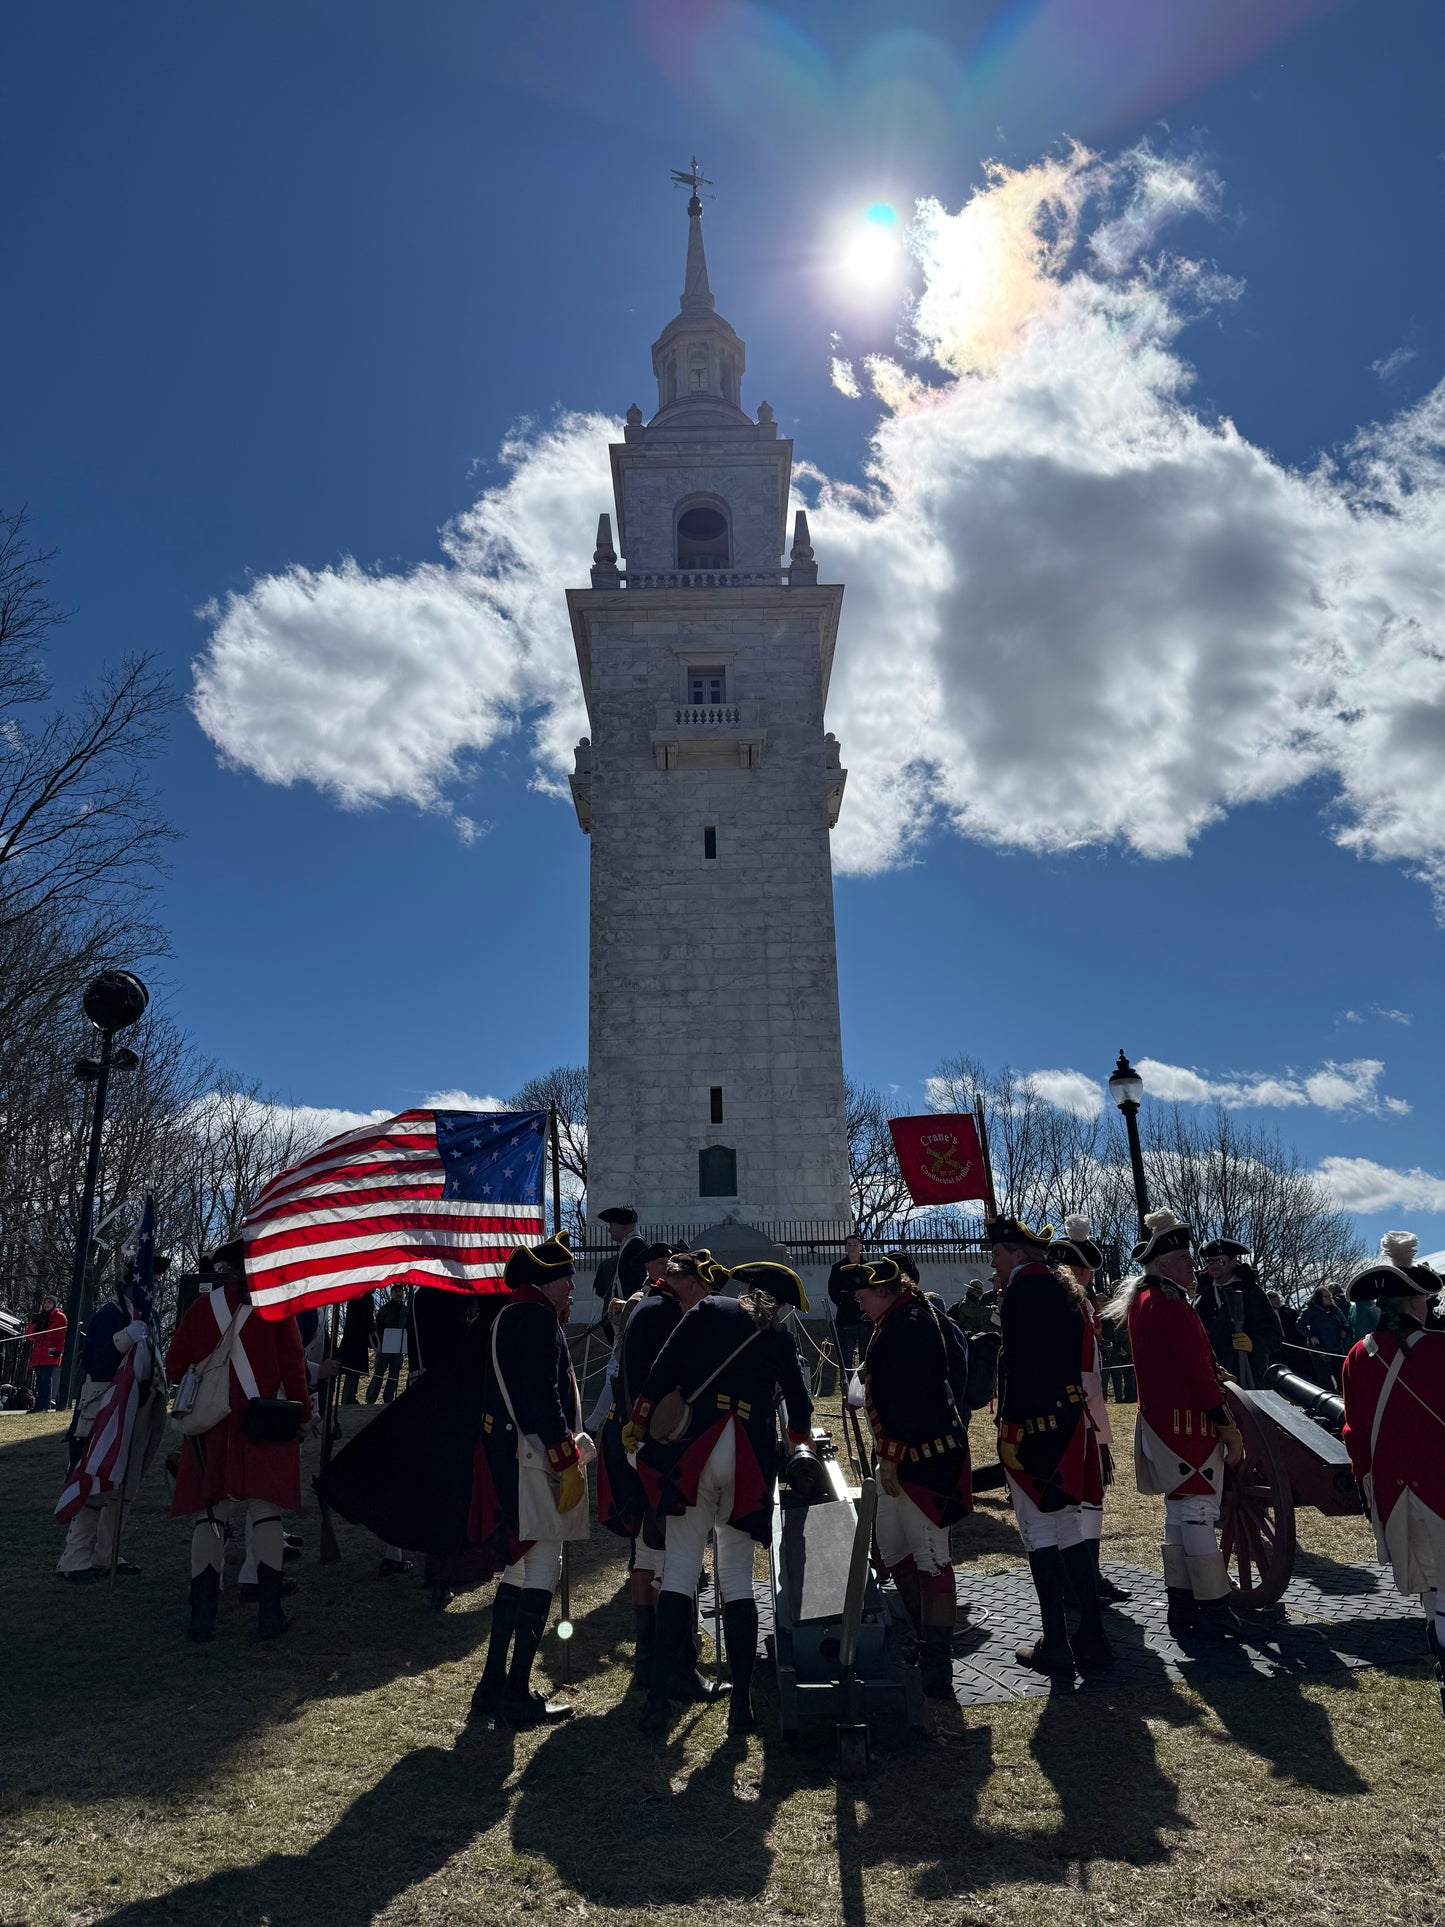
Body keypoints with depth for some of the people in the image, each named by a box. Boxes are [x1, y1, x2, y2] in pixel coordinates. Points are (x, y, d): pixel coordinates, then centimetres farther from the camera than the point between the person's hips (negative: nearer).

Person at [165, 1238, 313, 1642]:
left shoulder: (201, 1308, 4)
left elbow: (174, 1367, 7)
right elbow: (293, 1365, -4)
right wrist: (302, 1413, 4)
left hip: (210, 1426, 2)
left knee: (207, 1516, 8)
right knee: (266, 1513, 1)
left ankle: (202, 1617, 5)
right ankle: (269, 1614, -1)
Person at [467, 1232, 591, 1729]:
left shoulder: (510, 1316, 17)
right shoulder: (536, 1318, -14)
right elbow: (542, 1395, -20)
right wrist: (569, 1460, -18)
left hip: (505, 1459, 11)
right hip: (534, 1463, -11)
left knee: (517, 1572, 17)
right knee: (540, 1576, -3)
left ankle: (493, 1686, 24)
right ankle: (517, 1697, 3)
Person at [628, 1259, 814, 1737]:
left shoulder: (709, 1311, 7)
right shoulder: (780, 1339, 12)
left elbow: (665, 1366, -2)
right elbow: (798, 1403, 25)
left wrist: (636, 1423, 4)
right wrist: (797, 1434, 46)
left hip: (692, 1449, -1)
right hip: (750, 1461, 1)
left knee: (680, 1568, 0)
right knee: (737, 1577, 9)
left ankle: (658, 1700, -5)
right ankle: (741, 1706, 9)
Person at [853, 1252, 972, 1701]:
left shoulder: (907, 1323, -18)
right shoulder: (902, 1320, 16)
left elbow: (907, 1396, -25)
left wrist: (890, 1455, -22)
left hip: (923, 1457, -11)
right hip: (905, 1456, 11)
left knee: (931, 1560, -4)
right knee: (894, 1549, 19)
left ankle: (936, 1675, 3)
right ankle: (926, 1644, 33)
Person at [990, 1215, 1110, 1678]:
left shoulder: (1025, 1289, -13)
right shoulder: (1067, 1291, 14)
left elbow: (1018, 1364, -20)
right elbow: (1079, 1364, 17)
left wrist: (1009, 1428, -19)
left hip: (1033, 1427, -9)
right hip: (1070, 1426, 9)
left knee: (1041, 1536, 0)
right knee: (1071, 1532, 15)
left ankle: (1055, 1648, 6)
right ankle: (1092, 1640, 19)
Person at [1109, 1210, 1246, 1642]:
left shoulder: (1140, 1300, 14)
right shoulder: (1169, 1303, -16)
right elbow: (1195, 1367, -18)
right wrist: (1227, 1424, -15)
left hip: (1160, 1419, 10)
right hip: (1187, 1421, -10)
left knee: (1178, 1509, 14)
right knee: (1199, 1510, -5)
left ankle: (1182, 1609, 20)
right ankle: (1213, 1613, 1)